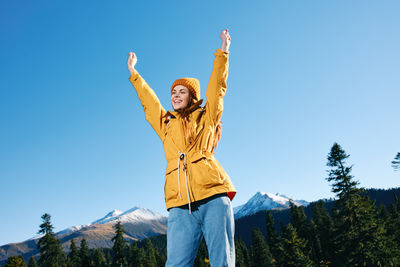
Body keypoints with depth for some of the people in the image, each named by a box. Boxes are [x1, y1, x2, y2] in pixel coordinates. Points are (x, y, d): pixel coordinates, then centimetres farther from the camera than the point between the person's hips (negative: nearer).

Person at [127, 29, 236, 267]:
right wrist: (134, 73, 45)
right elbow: (149, 101, 36)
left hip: (213, 198, -2)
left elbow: (217, 86, 17)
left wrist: (223, 53, 18)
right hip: (180, 207, 2)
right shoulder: (166, 126, 26)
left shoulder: (205, 118, 19)